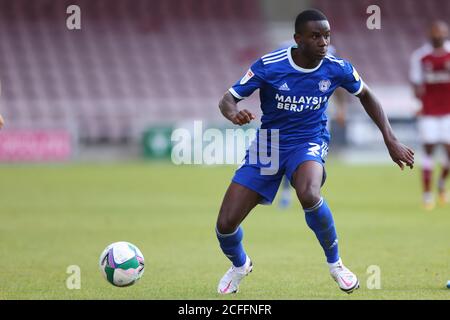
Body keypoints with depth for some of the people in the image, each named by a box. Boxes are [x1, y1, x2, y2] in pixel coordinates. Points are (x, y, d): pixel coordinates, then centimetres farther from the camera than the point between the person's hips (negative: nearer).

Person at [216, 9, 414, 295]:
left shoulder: (337, 68, -12)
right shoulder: (269, 66, -17)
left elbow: (366, 95, 8)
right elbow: (228, 99, -11)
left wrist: (391, 140, 3)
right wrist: (234, 114, -36)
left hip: (309, 142, -1)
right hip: (269, 142, 1)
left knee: (309, 196, -38)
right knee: (225, 224, -7)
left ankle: (334, 262, -10)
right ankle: (240, 264, 31)